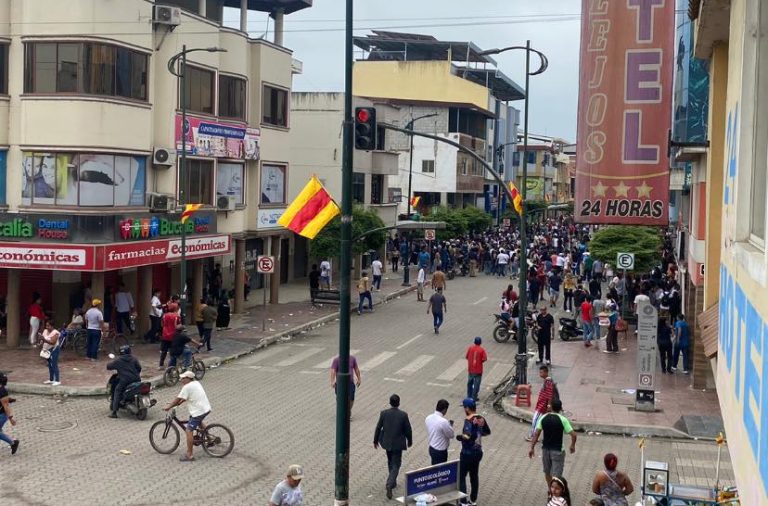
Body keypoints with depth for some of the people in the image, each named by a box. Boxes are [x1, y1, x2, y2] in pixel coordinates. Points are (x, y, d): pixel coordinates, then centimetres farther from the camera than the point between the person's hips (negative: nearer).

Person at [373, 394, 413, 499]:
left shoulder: (383, 413, -10)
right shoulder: (403, 415, -15)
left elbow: (378, 428, -3)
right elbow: (408, 430, -6)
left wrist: (375, 440, 11)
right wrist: (410, 441, 11)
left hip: (387, 442, 3)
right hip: (398, 443, -3)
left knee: (390, 462, 24)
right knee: (396, 465, 3)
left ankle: (393, 482, 36)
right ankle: (389, 485, -16)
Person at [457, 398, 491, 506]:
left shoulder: (468, 420, -21)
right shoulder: (481, 419, 2)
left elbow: (469, 436, -31)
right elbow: (487, 432, 16)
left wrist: (460, 437, -14)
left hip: (468, 453, -8)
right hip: (478, 451, 8)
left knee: (461, 476, 2)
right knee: (474, 476, 16)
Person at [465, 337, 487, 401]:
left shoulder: (470, 348, -5)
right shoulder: (482, 350, -12)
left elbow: (467, 357, 0)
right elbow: (485, 359, -16)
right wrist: (480, 361, 3)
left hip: (470, 369, 3)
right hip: (478, 370, -3)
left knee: (470, 383, 18)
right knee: (476, 384, 6)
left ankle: (469, 396, 25)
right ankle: (474, 397, 7)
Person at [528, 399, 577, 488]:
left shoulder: (543, 418, -4)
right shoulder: (562, 419, -13)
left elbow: (536, 434, -8)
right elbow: (573, 435, -15)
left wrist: (532, 448, -4)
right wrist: (572, 446, 3)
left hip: (545, 448, 4)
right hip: (558, 450, -4)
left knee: (547, 472, 22)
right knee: (556, 474, 0)